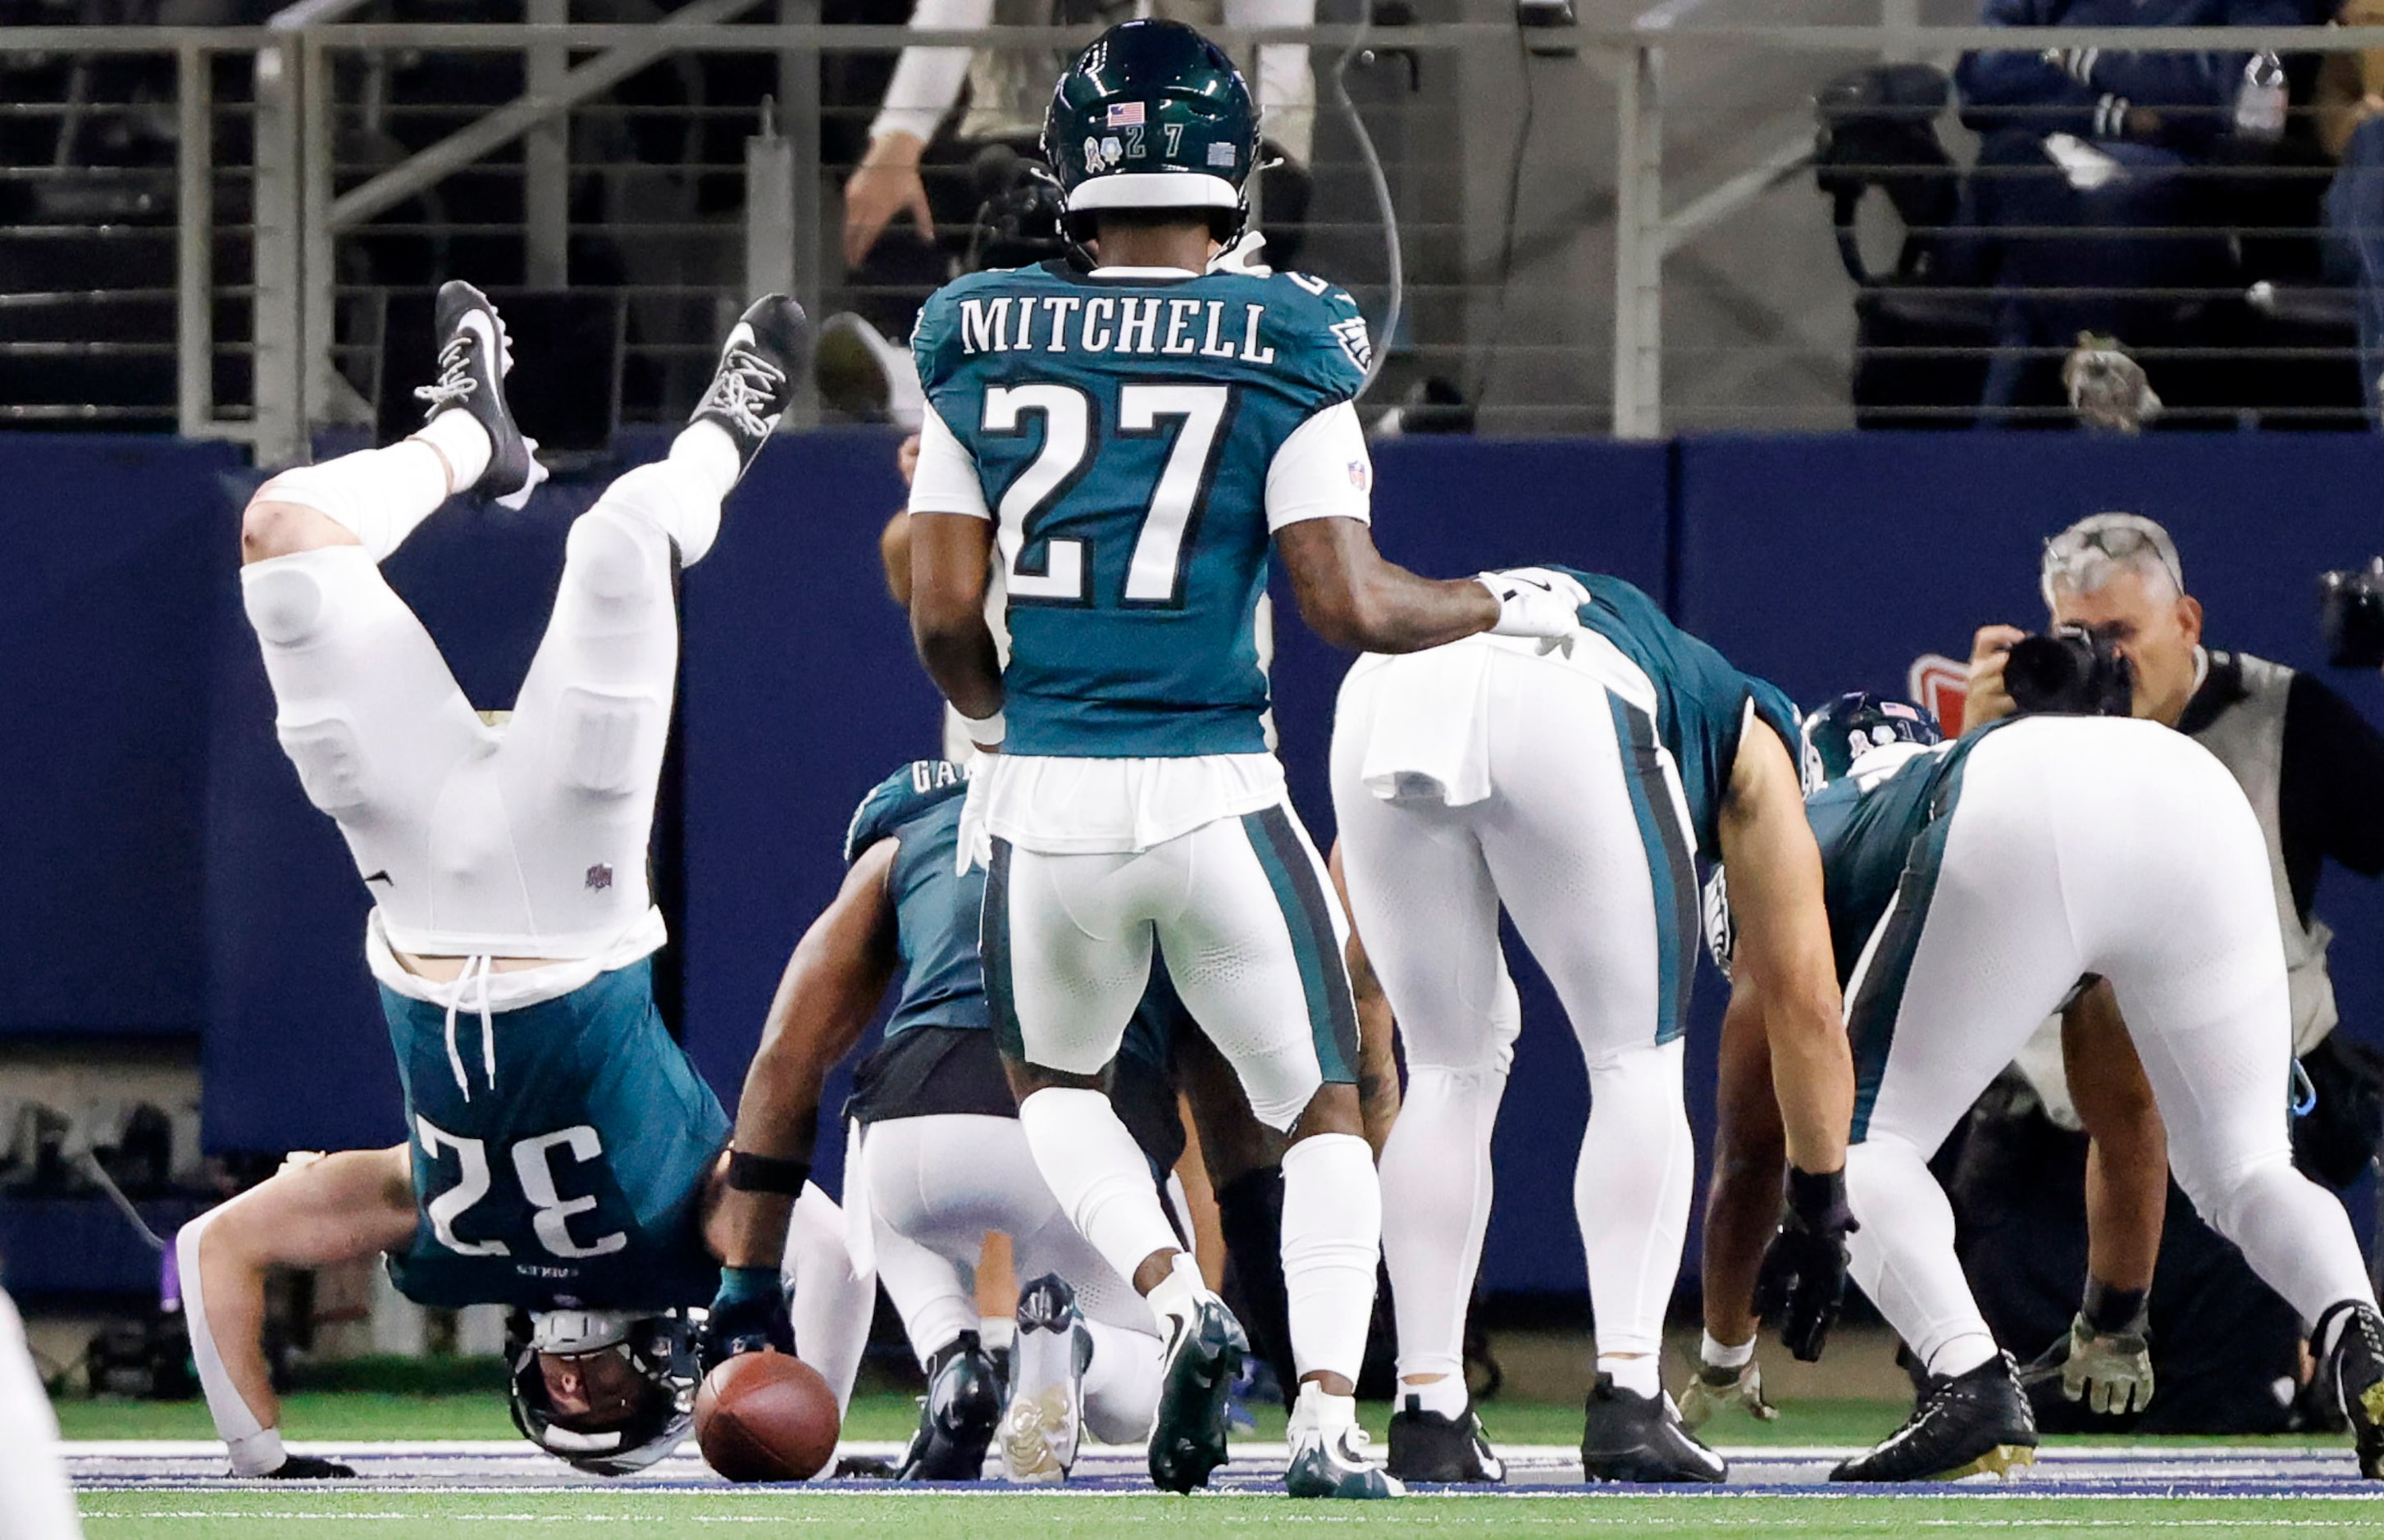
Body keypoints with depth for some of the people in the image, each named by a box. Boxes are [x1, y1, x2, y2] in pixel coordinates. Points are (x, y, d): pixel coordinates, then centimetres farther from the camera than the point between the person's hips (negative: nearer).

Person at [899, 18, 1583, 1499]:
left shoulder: (983, 343, 3)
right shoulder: (1286, 346, -5)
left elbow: (945, 617, 2)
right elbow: (1352, 604, -10)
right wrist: (1503, 603, 9)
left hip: (1050, 799, 2)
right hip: (1215, 795, -2)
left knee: (1055, 1083, 27)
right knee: (1320, 1112, 15)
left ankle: (1179, 1301, 1)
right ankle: (1329, 1415, -2)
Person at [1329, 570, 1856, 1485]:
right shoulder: (1744, 731, 36)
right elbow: (1803, 998, 32)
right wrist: (1820, 1201, 40)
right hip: (1562, 707, -4)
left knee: (1450, 1069, 19)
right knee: (1638, 1062, 13)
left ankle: (1427, 1413, 14)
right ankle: (1627, 1398, 3)